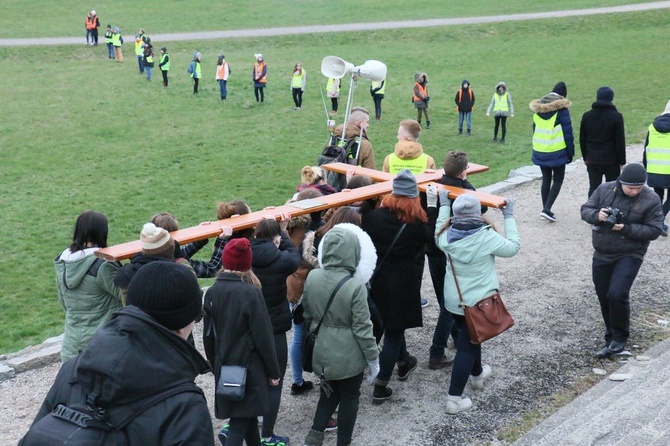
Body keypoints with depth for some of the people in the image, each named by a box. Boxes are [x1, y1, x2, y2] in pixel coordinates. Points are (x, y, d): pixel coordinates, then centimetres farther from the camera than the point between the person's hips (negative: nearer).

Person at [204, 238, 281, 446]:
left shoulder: (212, 292, -1)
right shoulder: (250, 292, -17)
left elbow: (209, 335, 6)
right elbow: (263, 337, -14)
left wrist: (215, 365, 19)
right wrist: (273, 371, -4)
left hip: (224, 367, 6)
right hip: (248, 366, -6)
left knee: (248, 414, 21)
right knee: (240, 421, -1)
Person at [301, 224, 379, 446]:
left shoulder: (312, 277, -8)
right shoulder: (355, 286, -24)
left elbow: (308, 315, 6)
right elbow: (362, 328, -17)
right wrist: (373, 358, -5)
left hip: (322, 352, 5)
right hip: (349, 356, -5)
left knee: (329, 393, 24)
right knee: (349, 398, 15)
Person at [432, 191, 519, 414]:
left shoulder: (447, 236, -11)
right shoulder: (487, 237, -22)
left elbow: (438, 234, 15)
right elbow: (513, 247, -7)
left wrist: (443, 205, 19)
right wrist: (509, 217, -1)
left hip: (453, 299, 5)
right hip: (479, 301, -5)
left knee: (469, 336, 28)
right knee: (467, 346, 2)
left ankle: (477, 375, 51)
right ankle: (454, 399, 4)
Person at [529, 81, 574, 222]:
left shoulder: (538, 108, 8)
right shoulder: (561, 109, -10)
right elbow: (568, 132, -11)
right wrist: (570, 152, -4)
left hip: (540, 151, 5)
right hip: (557, 152, -5)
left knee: (546, 179, 16)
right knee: (557, 180, 4)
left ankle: (545, 209, 18)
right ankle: (547, 209, -9)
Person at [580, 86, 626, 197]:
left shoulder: (586, 116, 2)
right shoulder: (616, 117, -9)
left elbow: (582, 140, 8)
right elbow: (620, 141, -8)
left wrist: (585, 157, 17)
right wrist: (622, 161, -1)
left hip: (592, 160, 3)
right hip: (611, 161, -3)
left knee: (593, 188, 7)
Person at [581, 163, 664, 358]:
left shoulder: (651, 200, -11)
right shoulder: (605, 189, -3)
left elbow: (654, 230, -11)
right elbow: (585, 210, 3)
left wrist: (626, 228, -23)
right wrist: (597, 215, -20)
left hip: (629, 256, -4)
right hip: (602, 255, 4)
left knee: (617, 294, -19)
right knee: (604, 298, 10)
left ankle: (619, 338, 2)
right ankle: (612, 339, 28)